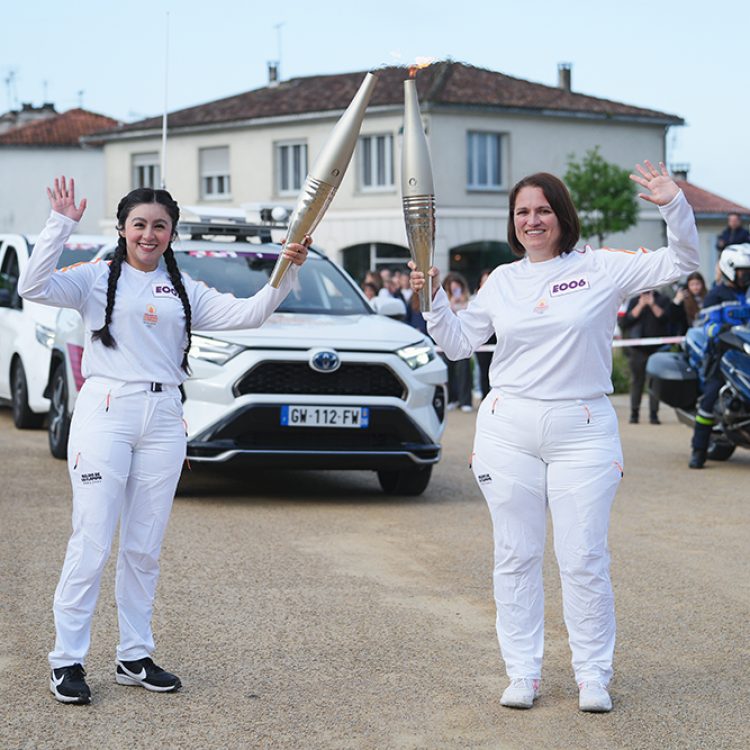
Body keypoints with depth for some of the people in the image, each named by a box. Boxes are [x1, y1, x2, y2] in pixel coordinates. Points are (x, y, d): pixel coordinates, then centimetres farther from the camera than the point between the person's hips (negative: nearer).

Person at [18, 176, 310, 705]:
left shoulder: (184, 290, 14)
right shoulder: (96, 279, 3)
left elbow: (248, 314, 7)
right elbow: (34, 287, -12)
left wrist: (287, 272, -6)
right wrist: (61, 224, -16)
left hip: (163, 420, 4)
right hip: (105, 413, -4)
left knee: (145, 548, 9)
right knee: (91, 544, -5)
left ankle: (135, 657, 18)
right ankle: (67, 660, 2)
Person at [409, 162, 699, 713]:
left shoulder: (602, 269, 1)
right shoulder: (502, 281, 12)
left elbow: (681, 265, 0)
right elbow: (459, 343, 16)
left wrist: (674, 206, -14)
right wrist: (433, 299, 2)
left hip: (582, 431, -3)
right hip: (509, 431, 3)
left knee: (584, 559, -2)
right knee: (516, 557, 6)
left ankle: (593, 676, 10)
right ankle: (523, 672, 15)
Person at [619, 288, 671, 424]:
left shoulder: (663, 300, 8)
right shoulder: (634, 302, 11)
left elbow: (666, 318, -9)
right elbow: (625, 322, -4)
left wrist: (652, 305, -14)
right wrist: (640, 306, -10)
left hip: (657, 347, -1)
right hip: (637, 349, 1)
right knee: (637, 380, 3)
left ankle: (654, 414, -1)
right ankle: (634, 413, 7)